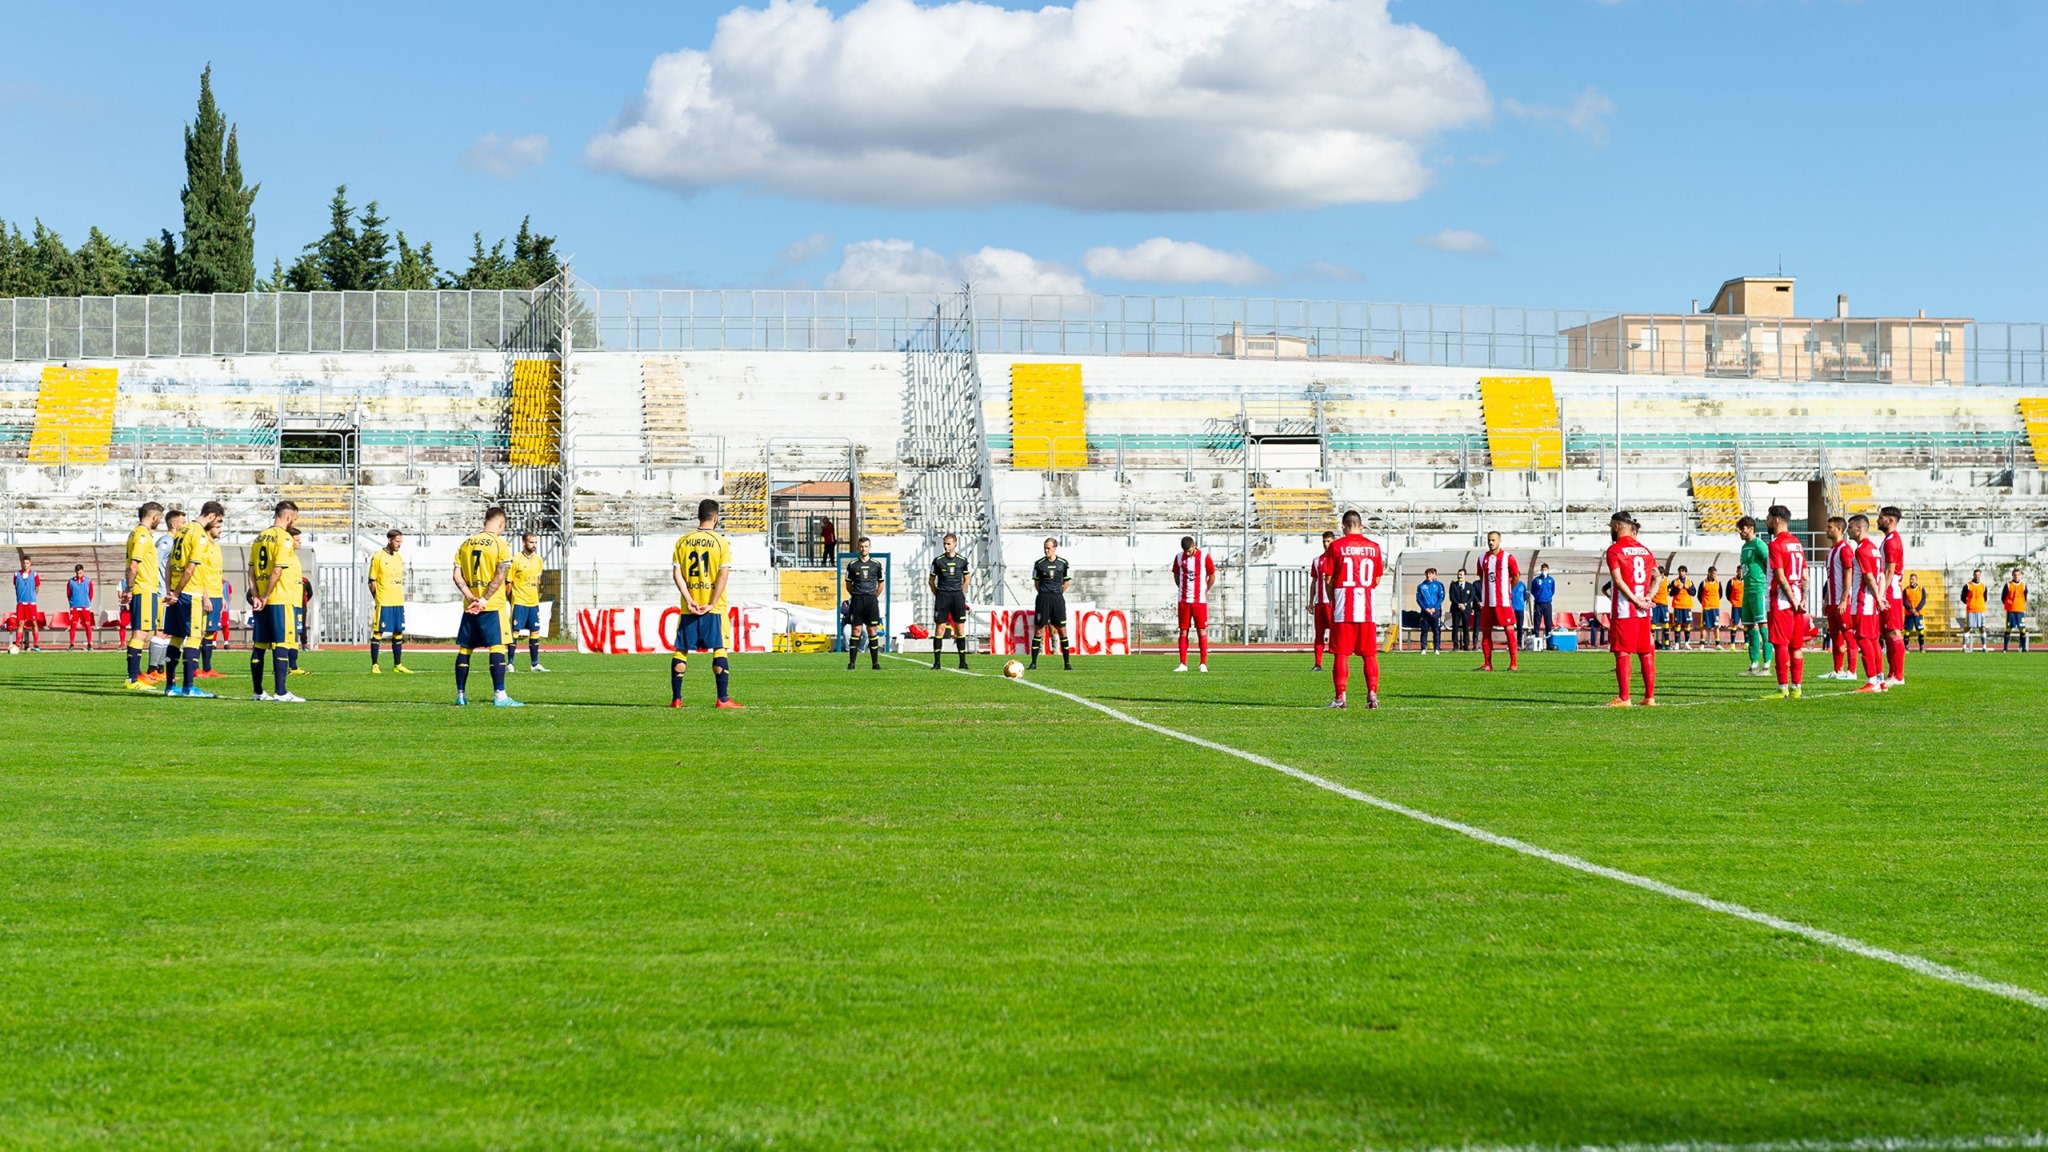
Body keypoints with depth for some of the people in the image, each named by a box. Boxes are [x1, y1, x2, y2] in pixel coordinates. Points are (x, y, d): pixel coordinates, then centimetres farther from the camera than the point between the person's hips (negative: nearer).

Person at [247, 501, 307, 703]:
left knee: (259, 646, 10)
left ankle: (258, 692, 16)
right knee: (282, 645, -7)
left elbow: (252, 570, 8)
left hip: (262, 601, 8)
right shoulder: (284, 538, -10)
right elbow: (277, 571, -16)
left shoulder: (260, 538, 12)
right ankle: (281, 693, -11)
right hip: (281, 600, -8)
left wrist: (256, 596, 2)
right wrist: (265, 597, -11)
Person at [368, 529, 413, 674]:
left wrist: (400, 598, 12)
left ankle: (397, 665, 14)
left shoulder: (399, 558, 14)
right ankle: (374, 665, 0)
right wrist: (377, 599, -9)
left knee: (398, 633, 7)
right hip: (383, 603, -6)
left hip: (398, 602, 7)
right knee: (378, 632, -4)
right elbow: (372, 581, -4)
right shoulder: (378, 557, -5)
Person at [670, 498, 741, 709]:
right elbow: (723, 575, -11)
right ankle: (723, 699, -4)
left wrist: (689, 600, -6)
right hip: (713, 608, -3)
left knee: (681, 651, 9)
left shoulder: (683, 542, 6)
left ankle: (676, 698, 9)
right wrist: (712, 604, -10)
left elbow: (676, 573, -1)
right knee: (720, 650, 0)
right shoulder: (721, 543, -3)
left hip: (689, 607, 3)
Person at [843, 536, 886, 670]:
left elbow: (880, 584, 16)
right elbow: (848, 585, 12)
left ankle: (875, 663, 3)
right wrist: (856, 596, 10)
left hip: (872, 600, 1)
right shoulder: (852, 565, 4)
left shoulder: (876, 564, 7)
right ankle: (852, 662, -1)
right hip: (857, 601, -1)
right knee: (856, 630, -3)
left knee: (872, 630, 0)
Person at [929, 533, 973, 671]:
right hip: (942, 596, -1)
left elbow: (967, 579, 15)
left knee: (960, 629, 0)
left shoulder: (962, 560, 4)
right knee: (939, 628, -4)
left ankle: (963, 662, 5)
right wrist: (938, 595, 4)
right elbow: (931, 581, 9)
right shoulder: (938, 560, 2)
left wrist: (960, 593, 9)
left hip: (957, 596, 1)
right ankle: (936, 662, 0)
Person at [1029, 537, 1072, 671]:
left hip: (1058, 598, 1)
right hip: (1043, 599, -1)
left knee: (1062, 630, 0)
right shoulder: (1039, 563, 2)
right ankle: (1034, 662, 2)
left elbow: (1066, 581, 14)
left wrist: (1058, 593, 10)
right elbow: (1036, 583, 12)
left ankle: (1067, 663, 5)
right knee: (1038, 629, -2)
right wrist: (1044, 593, 10)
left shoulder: (1063, 563, 4)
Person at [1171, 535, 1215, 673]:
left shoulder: (1205, 557, -4)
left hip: (1200, 600, -3)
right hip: (1184, 601, 3)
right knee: (1183, 632, 1)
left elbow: (1212, 576, 4)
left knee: (1202, 632, -3)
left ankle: (1203, 664, 1)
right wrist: (1182, 590, 11)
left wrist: (1204, 591, 8)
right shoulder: (1178, 557, 5)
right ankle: (1183, 664, 4)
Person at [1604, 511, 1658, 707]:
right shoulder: (1645, 551, 14)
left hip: (1623, 610, -6)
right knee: (1646, 653, 9)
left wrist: (1636, 601, -12)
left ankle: (1624, 698, -7)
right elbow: (1656, 577, 9)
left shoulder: (1615, 550, -7)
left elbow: (1618, 581, -15)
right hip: (1643, 610, 6)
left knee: (1622, 653, -4)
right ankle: (1650, 697, 10)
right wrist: (1647, 597, -2)